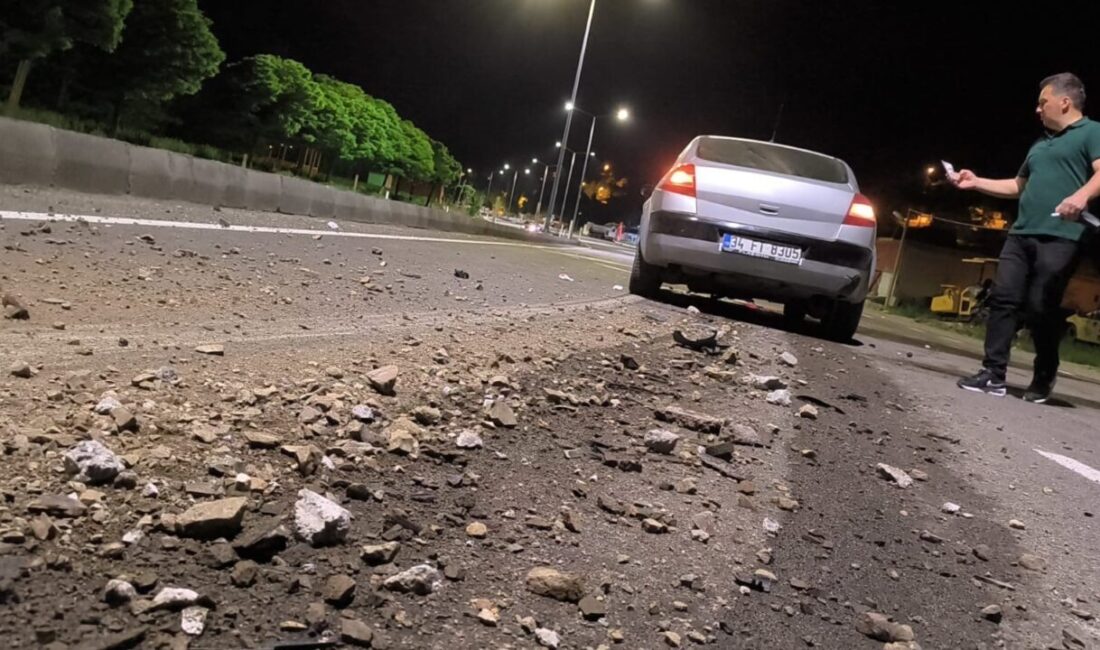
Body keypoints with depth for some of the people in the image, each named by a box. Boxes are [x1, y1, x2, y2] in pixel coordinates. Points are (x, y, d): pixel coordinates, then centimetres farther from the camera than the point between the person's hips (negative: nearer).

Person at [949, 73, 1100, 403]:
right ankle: (994, 375, -4)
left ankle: (1044, 380, 11)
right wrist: (976, 182, 26)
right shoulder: (1041, 144, 28)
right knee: (1003, 299, -4)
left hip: (1060, 237, -8)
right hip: (1021, 234, 8)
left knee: (1042, 309, -7)